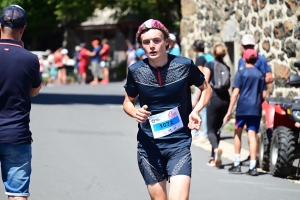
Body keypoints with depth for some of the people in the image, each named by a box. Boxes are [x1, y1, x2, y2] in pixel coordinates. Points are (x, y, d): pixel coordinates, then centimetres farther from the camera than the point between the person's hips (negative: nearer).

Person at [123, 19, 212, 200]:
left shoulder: (184, 65, -7)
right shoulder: (136, 71, -3)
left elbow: (206, 89, 10)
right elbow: (128, 101, 13)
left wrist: (196, 111, -8)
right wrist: (135, 113, -11)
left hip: (179, 144, -2)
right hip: (149, 146, 2)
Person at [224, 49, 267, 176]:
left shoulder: (241, 73, -2)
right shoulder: (260, 75, 7)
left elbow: (235, 92, -8)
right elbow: (264, 95, 7)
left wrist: (229, 111, -7)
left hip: (242, 108, -2)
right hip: (256, 109, 2)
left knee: (238, 133, 14)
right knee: (252, 135, -1)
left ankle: (237, 164, 15)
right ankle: (253, 166, -7)